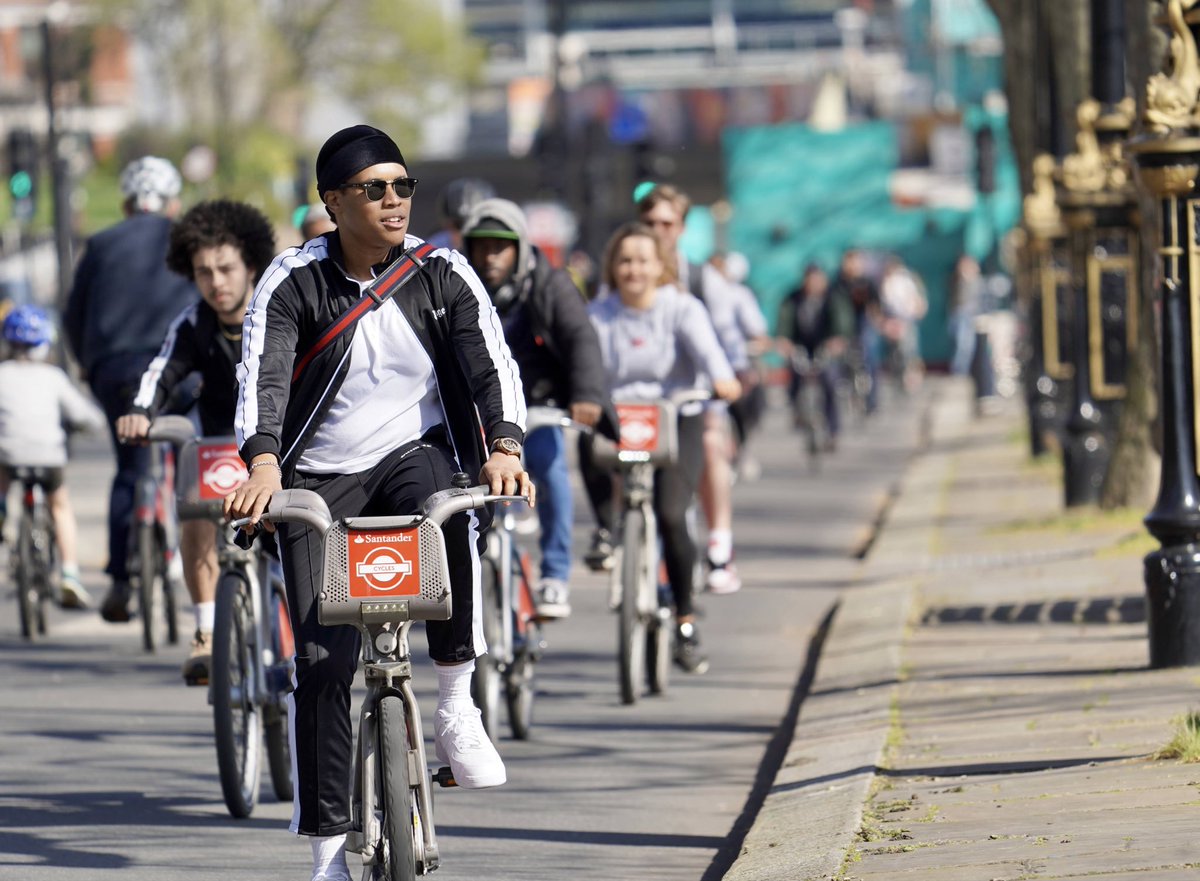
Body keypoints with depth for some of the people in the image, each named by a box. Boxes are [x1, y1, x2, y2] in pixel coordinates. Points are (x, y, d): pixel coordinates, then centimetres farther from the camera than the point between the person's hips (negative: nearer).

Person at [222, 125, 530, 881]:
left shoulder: (441, 273, -4)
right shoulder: (293, 282, -8)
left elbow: (491, 361, -13)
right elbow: (262, 374, -21)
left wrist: (504, 448, -32)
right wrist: (263, 466, -39)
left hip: (413, 452, 0)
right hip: (318, 475, 0)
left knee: (451, 517, -37)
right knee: (323, 660, -8)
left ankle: (457, 708, -22)